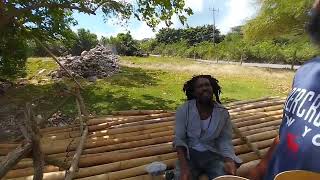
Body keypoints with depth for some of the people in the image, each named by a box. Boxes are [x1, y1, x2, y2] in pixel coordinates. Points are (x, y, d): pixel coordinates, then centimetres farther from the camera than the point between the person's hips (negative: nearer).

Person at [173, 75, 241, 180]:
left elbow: (225, 141, -3)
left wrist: (229, 161, -22)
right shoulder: (184, 110, -13)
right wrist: (184, 167, -21)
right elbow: (179, 139, -11)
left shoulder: (223, 113, -6)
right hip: (189, 154, -2)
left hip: (213, 155, 2)